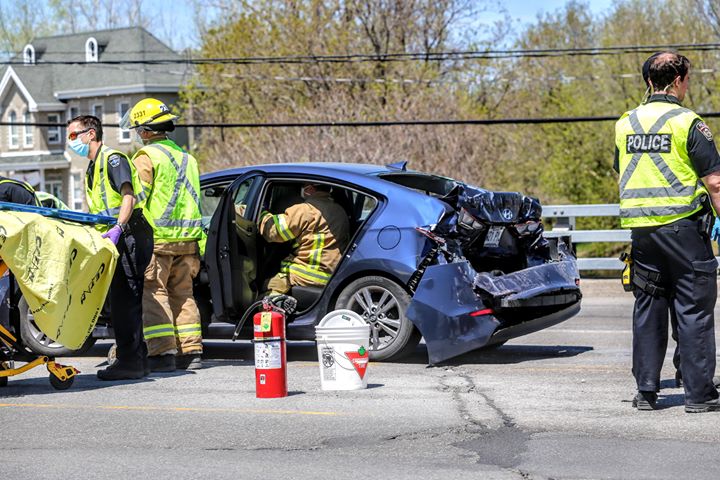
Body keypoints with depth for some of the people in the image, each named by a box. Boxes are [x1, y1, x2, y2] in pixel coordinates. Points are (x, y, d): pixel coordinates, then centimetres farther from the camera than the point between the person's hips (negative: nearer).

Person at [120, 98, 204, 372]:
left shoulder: (147, 157, -7)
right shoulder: (186, 158, 18)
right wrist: (196, 250, 25)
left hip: (156, 239, -7)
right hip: (187, 239, 7)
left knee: (154, 295, -5)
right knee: (183, 295, 12)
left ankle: (163, 353, -11)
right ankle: (191, 352, 11)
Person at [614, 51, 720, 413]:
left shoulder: (625, 124, 10)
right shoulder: (687, 122, -8)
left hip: (641, 230, 6)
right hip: (683, 225, -5)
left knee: (647, 308, 11)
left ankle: (646, 390, 11)